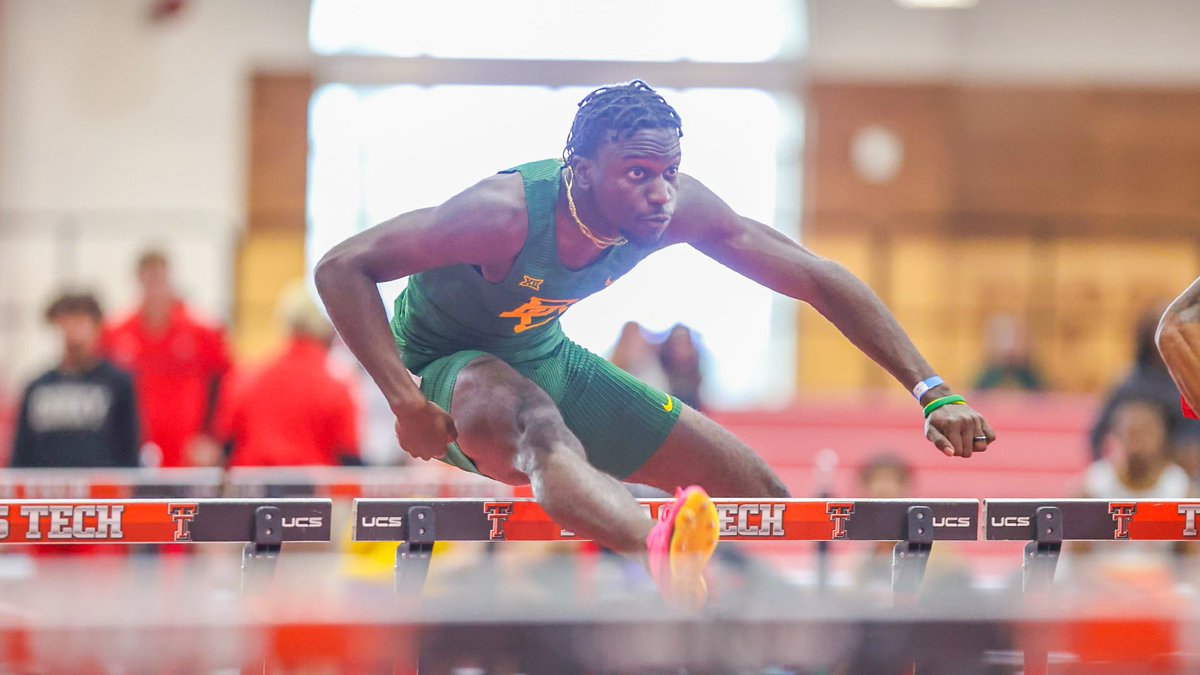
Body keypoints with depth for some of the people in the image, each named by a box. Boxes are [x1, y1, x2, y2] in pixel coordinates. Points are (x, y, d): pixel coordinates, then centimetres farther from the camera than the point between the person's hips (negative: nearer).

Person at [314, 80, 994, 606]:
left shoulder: (678, 208, -18)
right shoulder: (508, 213, -33)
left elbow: (819, 278, -13)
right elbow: (342, 268, -30)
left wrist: (933, 393, -19)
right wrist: (405, 402, -37)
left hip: (547, 360, 7)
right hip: (449, 368, -7)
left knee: (761, 492, -1)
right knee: (540, 424, -44)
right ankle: (663, 551, -74)